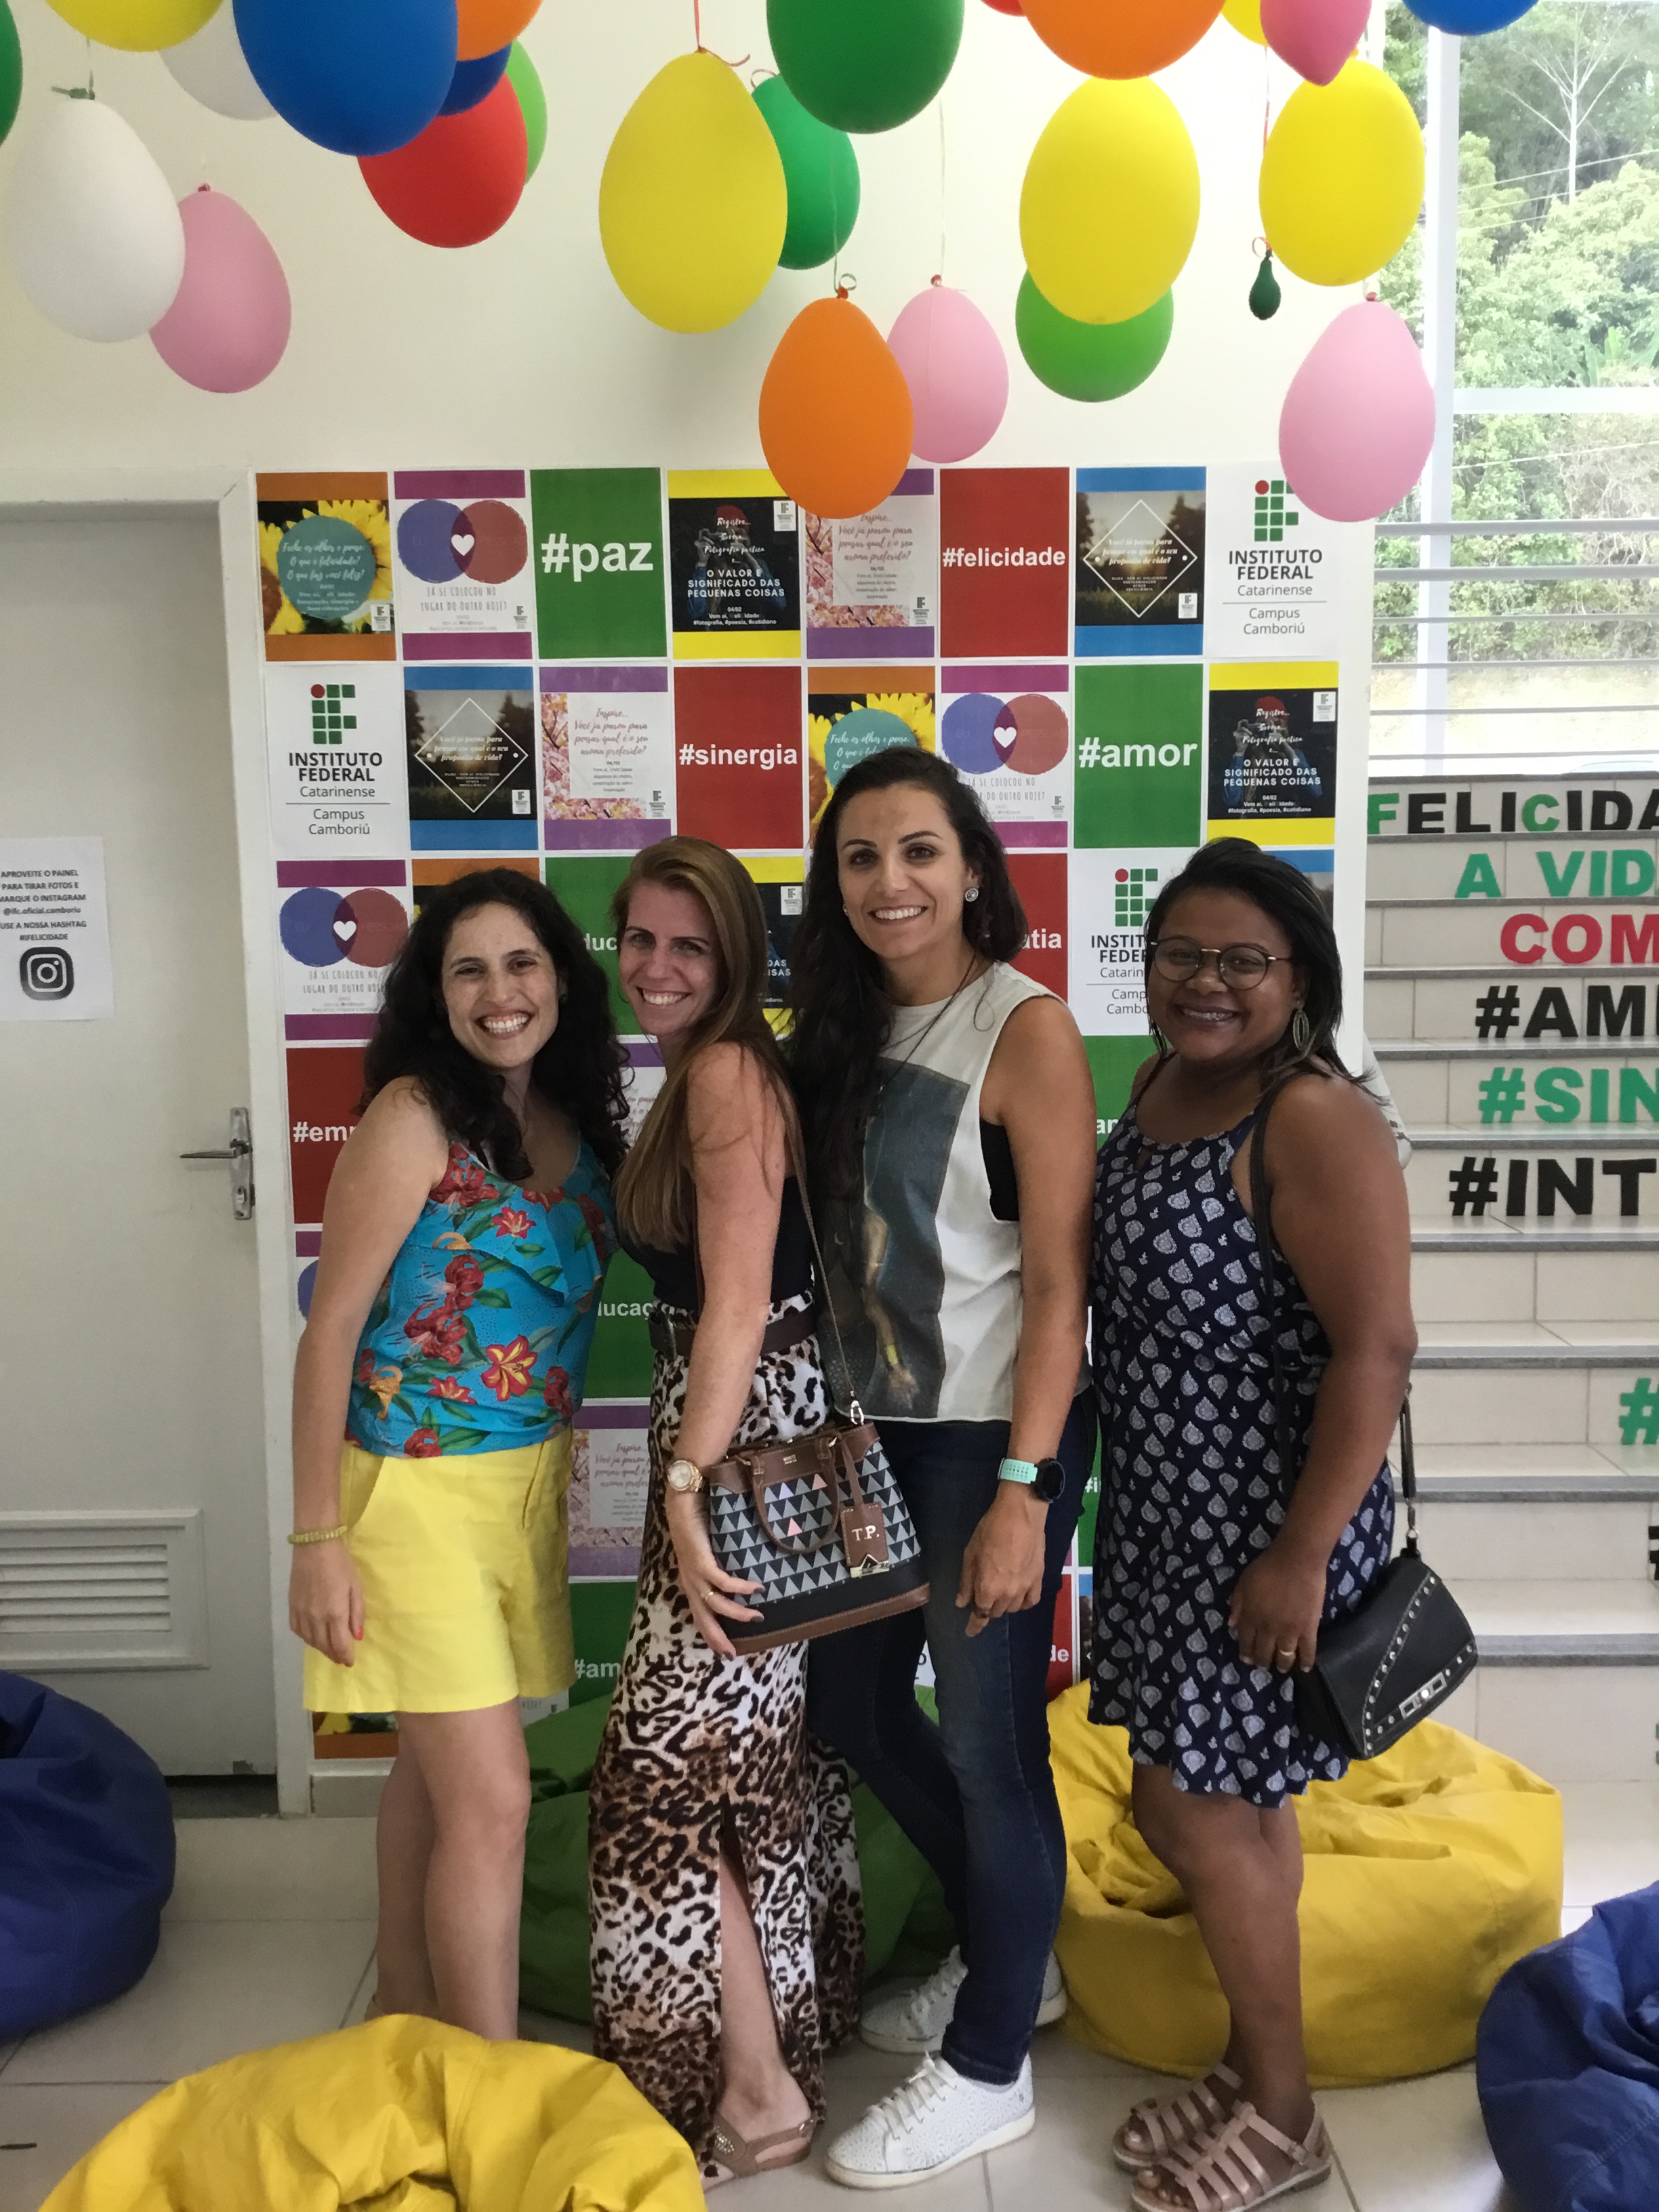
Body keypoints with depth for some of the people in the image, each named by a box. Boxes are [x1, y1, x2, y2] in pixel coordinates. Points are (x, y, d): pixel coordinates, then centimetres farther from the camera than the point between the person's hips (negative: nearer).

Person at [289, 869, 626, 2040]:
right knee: (492, 1799, -4)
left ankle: (407, 2014, 37)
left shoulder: (576, 1121, 4)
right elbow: (330, 1330, -13)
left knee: (436, 1769, 19)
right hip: (418, 1490, -6)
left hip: (531, 1481, 6)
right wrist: (318, 1538, -14)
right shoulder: (414, 1116, -14)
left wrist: (557, 1474, 10)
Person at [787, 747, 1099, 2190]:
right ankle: (1012, 1953, 41)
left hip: (994, 1434, -8)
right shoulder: (849, 1030, 7)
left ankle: (990, 2067, 27)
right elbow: (844, 1248, 11)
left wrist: (1022, 1492, -19)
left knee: (985, 1737, 4)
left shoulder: (1027, 1027, -14)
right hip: (882, 1425, 8)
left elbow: (1057, 1281, -16)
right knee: (851, 1701, 18)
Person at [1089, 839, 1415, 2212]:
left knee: (1200, 1808, 2)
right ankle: (1252, 2065, 37)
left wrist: (1303, 1555, -22)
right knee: (1233, 1800, 18)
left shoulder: (1316, 1122, -20)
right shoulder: (1159, 1086, 5)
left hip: (1265, 1527, -7)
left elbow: (1376, 1350, -23)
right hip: (1166, 1510, 8)